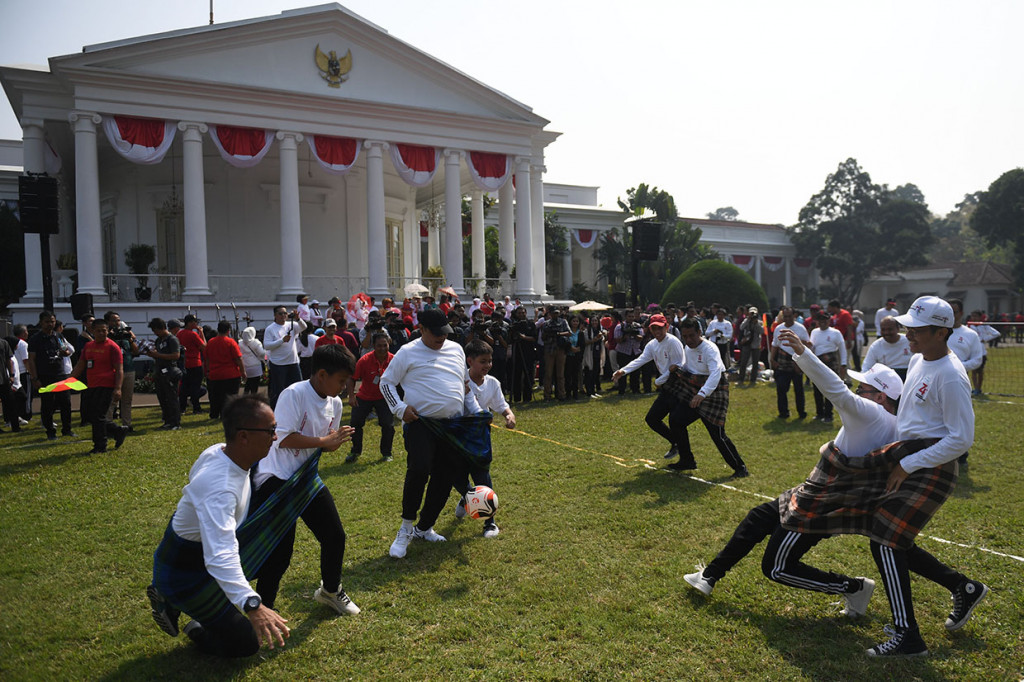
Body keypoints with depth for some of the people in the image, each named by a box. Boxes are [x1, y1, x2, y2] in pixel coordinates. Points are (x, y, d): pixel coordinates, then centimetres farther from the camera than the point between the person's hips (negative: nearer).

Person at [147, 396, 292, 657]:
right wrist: (252, 605, -57)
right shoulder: (220, 488, -37)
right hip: (184, 574, -9)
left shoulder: (219, 451, -9)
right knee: (245, 643, -9)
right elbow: (220, 557, -47)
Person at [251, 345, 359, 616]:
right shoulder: (294, 394, -19)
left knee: (335, 536, 10)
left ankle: (330, 590, 36)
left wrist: (337, 441, -9)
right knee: (281, 550, -6)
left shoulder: (335, 403, 4)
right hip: (276, 479, -7)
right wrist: (324, 441, -23)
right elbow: (283, 438, -26)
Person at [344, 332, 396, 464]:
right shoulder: (365, 360, -20)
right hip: (364, 397, 0)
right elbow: (352, 378, -11)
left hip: (384, 397, 0)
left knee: (388, 424, -10)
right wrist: (351, 396, -21)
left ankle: (386, 453, 13)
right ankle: (356, 452, 22)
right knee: (355, 422, -2)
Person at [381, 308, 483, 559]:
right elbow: (386, 382, 3)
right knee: (419, 470, -23)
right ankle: (406, 529, -4)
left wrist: (476, 411, 16)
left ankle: (424, 528, 25)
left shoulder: (456, 349, 14)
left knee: (445, 479, 7)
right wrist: (400, 408, -11)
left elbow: (465, 385, 24)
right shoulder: (408, 352, -1)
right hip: (420, 423, -5)